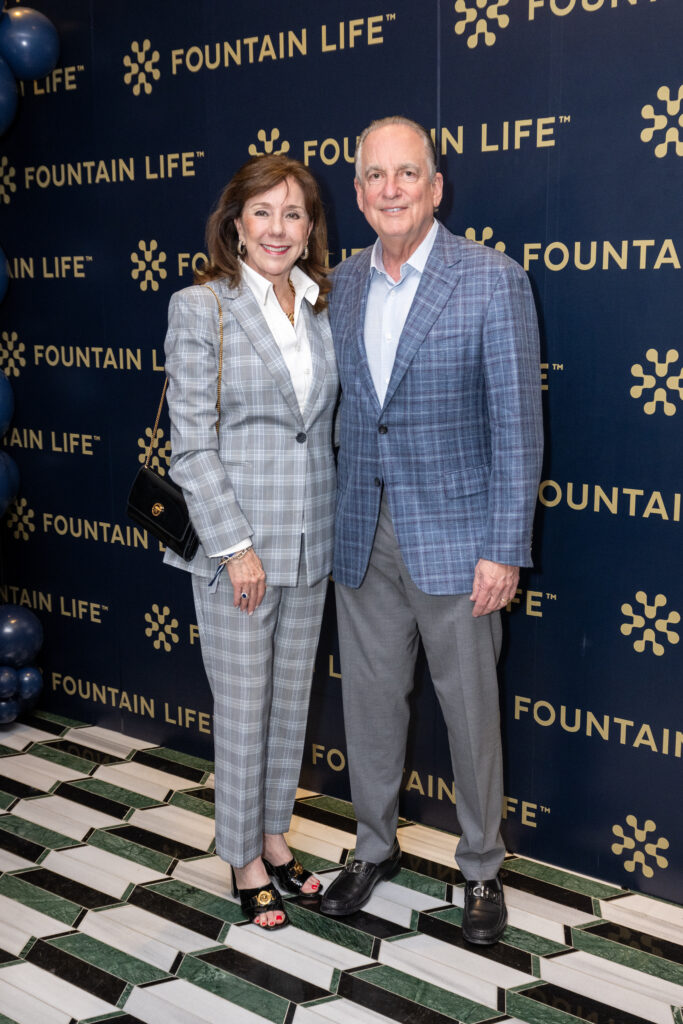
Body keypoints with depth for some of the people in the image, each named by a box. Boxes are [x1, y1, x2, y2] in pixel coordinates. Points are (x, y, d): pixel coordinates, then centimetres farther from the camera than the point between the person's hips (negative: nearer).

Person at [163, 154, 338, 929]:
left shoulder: (323, 308, 7)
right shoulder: (199, 307, -9)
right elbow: (192, 443, -12)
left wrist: (338, 523, 7)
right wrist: (236, 546, -16)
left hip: (312, 544, 5)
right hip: (237, 544, -5)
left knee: (291, 700, 17)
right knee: (243, 710, 7)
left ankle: (274, 836, 36)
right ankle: (245, 862, 26)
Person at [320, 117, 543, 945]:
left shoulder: (492, 279, -9)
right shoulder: (341, 285, 6)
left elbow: (517, 423, -11)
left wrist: (505, 550, -14)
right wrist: (332, 516, 10)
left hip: (453, 535, -4)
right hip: (362, 535, 5)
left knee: (469, 707, 8)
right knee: (370, 696, 15)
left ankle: (481, 867, 28)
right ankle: (375, 846, 35)